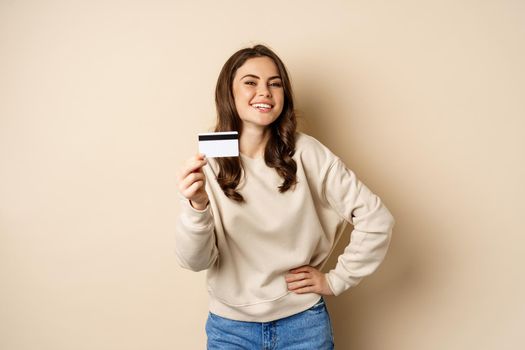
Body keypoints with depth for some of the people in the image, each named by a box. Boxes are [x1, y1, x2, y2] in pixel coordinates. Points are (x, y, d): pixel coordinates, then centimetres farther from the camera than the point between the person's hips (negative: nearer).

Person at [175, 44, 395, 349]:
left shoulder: (306, 153, -11)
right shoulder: (207, 163, -8)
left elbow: (377, 219, -9)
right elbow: (196, 261, -14)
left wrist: (336, 280, -7)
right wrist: (197, 206, -31)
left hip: (303, 322, 0)